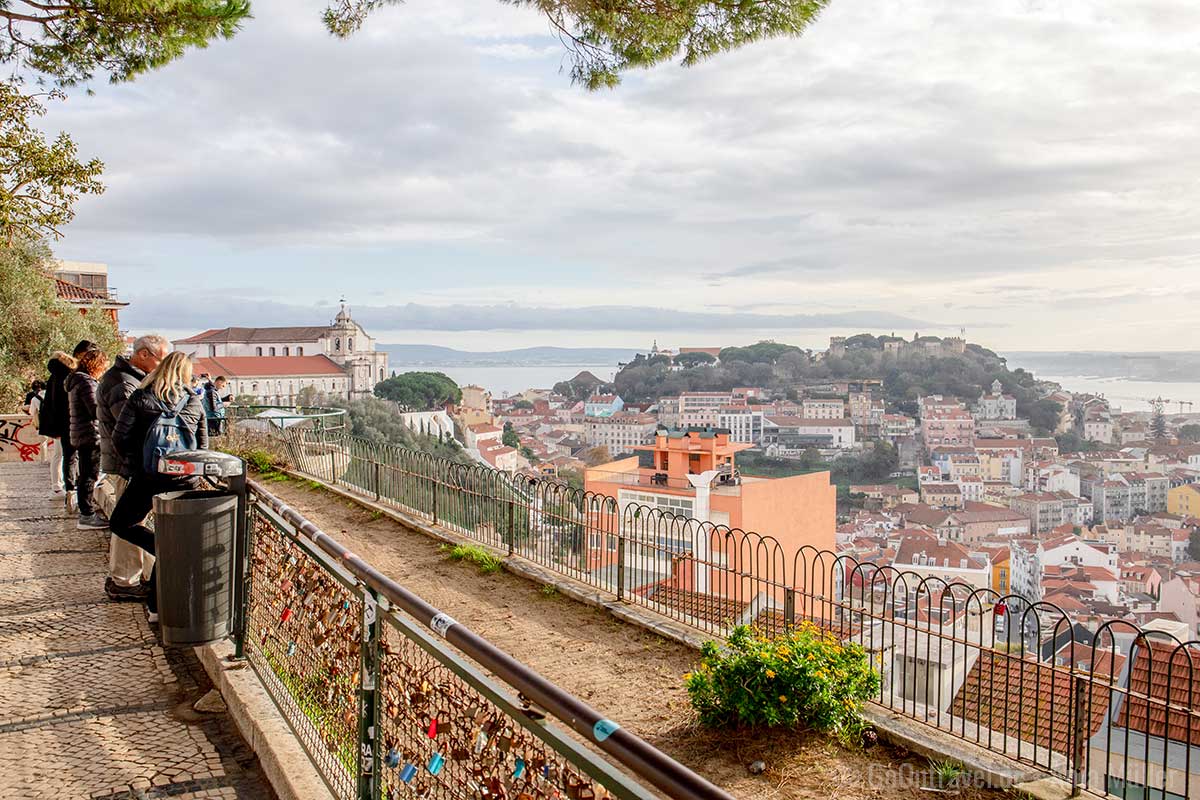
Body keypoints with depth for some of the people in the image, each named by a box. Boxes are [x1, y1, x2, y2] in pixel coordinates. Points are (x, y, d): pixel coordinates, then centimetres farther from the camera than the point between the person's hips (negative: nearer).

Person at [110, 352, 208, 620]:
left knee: (119, 523, 20)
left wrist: (132, 466, 11)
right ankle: (156, 605, 15)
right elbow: (203, 446, 6)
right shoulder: (195, 403, 4)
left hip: (148, 477, -2)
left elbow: (120, 438, -3)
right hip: (184, 481, 2)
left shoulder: (140, 398, -1)